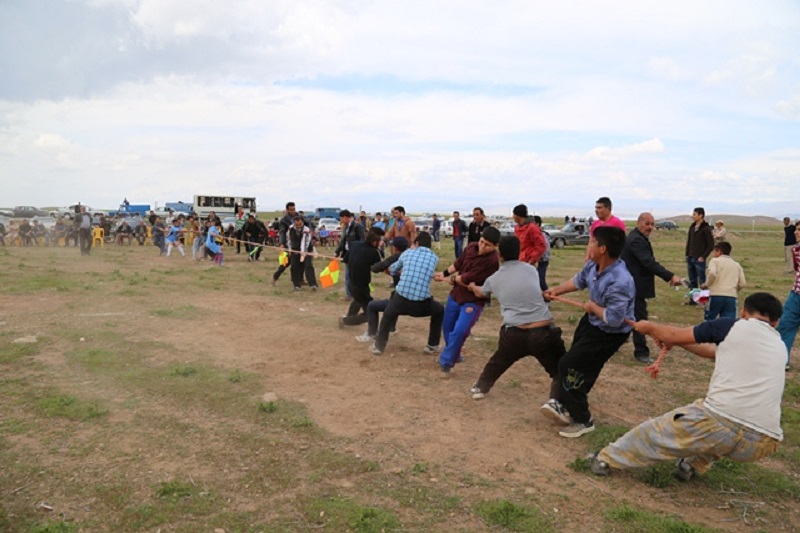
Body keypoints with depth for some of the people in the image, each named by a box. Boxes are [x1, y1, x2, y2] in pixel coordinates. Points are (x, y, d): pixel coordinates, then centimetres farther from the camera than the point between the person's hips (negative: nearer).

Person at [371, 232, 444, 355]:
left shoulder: (407, 253, 12)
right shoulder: (434, 258, 11)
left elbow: (392, 270, 28)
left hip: (401, 299, 1)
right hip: (422, 303, -1)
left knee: (388, 315, 34)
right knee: (439, 311, 32)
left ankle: (379, 345, 32)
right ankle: (433, 345, 31)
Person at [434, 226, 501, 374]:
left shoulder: (492, 261, -27)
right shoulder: (471, 247, -6)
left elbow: (467, 279, -24)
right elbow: (459, 263, 14)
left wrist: (449, 279, -10)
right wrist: (444, 273, 6)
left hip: (473, 301, -7)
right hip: (455, 295, 7)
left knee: (459, 331, -19)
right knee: (447, 327, 19)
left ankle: (446, 361, 0)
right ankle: (453, 355, 42)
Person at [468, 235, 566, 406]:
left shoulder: (494, 278, 12)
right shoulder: (531, 270, 9)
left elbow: (481, 292, 37)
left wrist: (472, 286, 60)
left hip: (513, 334, 2)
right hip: (543, 332, -2)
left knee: (498, 361, 30)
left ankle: (480, 388, 44)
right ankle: (555, 401, -10)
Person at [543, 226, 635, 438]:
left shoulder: (620, 283, -38)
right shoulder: (594, 265, -11)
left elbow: (614, 319, -38)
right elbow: (579, 280, 11)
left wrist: (593, 306, -22)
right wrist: (556, 290, 13)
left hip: (609, 334, -8)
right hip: (591, 322, 8)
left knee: (569, 366, -4)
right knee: (578, 367, 19)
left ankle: (582, 421, 13)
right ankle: (571, 409, 38)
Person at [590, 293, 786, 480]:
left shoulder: (732, 327, 5)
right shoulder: (779, 346, 22)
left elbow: (672, 335, 12)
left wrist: (648, 326, 32)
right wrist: (679, 342, 43)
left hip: (718, 423, -4)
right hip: (761, 445, 5)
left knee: (657, 430, 22)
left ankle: (608, 459, 39)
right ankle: (694, 466, 33)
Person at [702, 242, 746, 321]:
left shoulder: (715, 261, 7)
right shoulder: (737, 265, 20)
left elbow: (712, 273, -15)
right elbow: (742, 283, 12)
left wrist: (706, 284, 0)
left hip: (716, 295, -3)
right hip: (732, 297, 4)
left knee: (709, 320, 9)